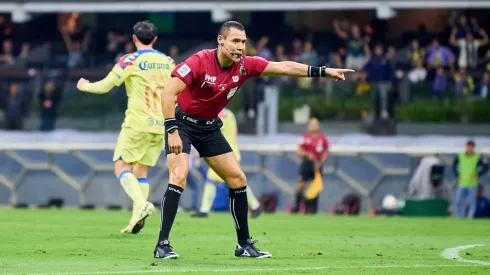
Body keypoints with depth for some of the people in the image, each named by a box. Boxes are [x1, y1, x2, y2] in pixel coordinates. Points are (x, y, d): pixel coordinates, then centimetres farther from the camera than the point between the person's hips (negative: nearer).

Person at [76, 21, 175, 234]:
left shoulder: (130, 60, -6)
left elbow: (105, 86, -4)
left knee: (121, 167, 0)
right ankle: (137, 218, 3)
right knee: (141, 171, 12)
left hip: (138, 123, -5)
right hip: (160, 125, 5)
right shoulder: (167, 62, 7)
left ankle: (141, 204, -24)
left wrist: (85, 86, 16)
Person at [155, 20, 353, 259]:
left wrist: (323, 71, -10)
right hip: (182, 121, -7)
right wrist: (171, 131, -34)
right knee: (179, 176, -24)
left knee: (238, 179, 4)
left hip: (209, 127, 7)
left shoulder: (244, 65, -10)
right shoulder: (200, 61, -26)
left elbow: (284, 67, -5)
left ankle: (244, 244, 16)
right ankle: (162, 245, -20)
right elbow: (168, 93, -29)